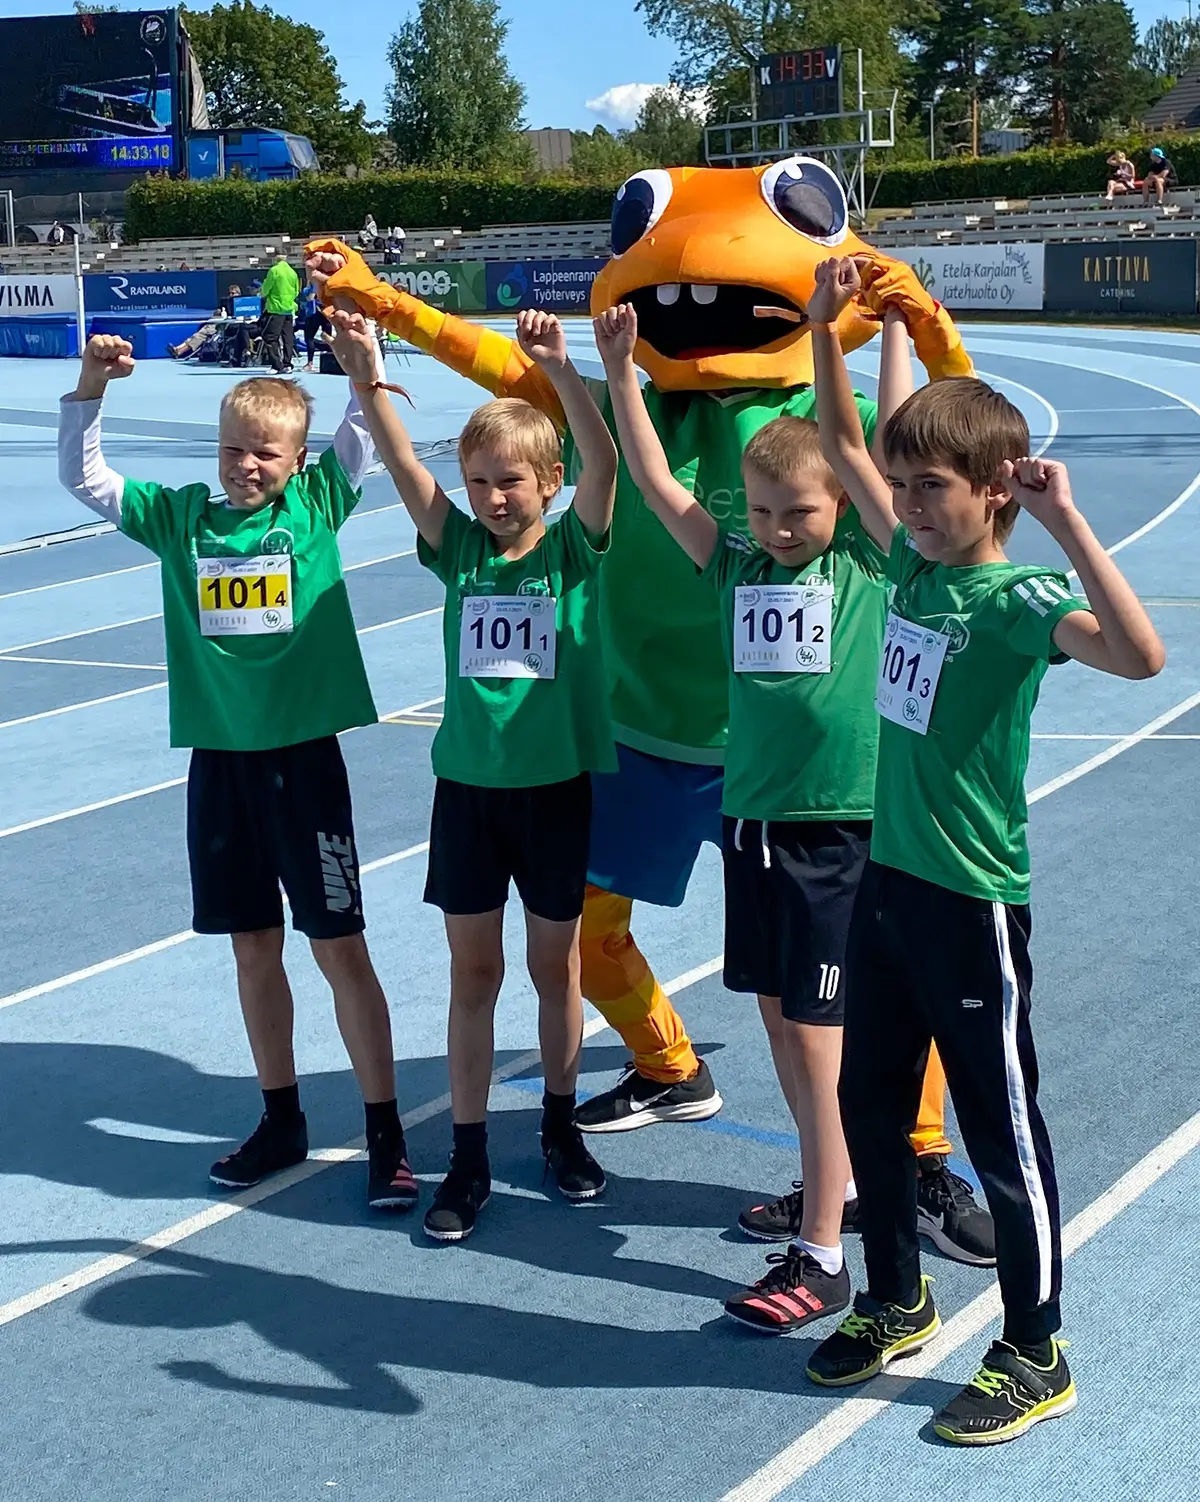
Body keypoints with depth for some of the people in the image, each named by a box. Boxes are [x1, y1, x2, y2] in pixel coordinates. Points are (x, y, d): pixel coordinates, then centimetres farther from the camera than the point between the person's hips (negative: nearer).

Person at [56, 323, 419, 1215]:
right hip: (218, 758, 3)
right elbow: (83, 478, 5)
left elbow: (369, 424, -8)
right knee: (254, 947, 12)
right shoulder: (183, 516, 5)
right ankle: (282, 1121, 27)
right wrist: (91, 388, -7)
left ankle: (387, 1135, 9)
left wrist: (359, 349, -23)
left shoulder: (317, 504, -2)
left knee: (340, 946, 0)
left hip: (303, 755, -3)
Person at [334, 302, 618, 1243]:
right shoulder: (458, 547, 1)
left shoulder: (575, 548, -5)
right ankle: (469, 1158, 17)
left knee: (555, 962, 12)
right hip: (467, 784, 2)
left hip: (557, 783, -2)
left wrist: (560, 368, -36)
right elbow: (400, 461, -11)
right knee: (473, 969, 8)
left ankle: (561, 1123, 32)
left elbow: (606, 463, -23)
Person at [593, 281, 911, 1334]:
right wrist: (619, 371, -2)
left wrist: (891, 324, -8)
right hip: (750, 818, 5)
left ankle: (822, 1257, 0)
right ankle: (838, 1184, 34)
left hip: (841, 826, -5)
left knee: (815, 1034, -6)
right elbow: (655, 483, 3)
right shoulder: (735, 564, 6)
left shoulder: (869, 563, -4)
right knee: (776, 1013, 15)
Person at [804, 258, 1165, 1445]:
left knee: (1003, 1133, 5)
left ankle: (1035, 1357, 21)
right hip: (886, 878, 8)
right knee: (869, 1105, 18)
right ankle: (896, 1302, 38)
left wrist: (1068, 522, -40)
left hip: (970, 901, -8)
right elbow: (845, 447, 18)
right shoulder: (913, 563, 4)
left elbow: (1140, 654, -38)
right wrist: (827, 326, 9)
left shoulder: (1016, 596, -18)